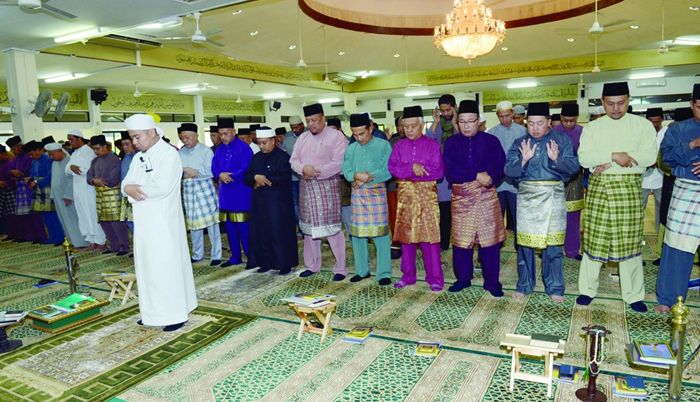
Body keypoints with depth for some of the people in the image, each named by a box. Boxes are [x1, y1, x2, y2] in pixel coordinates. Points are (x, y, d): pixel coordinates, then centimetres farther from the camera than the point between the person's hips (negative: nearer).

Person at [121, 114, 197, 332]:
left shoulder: (168, 154, -13)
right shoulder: (139, 157, 14)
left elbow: (162, 187, -24)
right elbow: (126, 183, 11)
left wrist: (134, 188, -10)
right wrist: (128, 188, -13)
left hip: (163, 222, -8)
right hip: (143, 221, 8)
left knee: (166, 267, -3)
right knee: (147, 266, 14)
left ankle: (176, 314, 9)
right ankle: (154, 311, 26)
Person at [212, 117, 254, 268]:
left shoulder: (243, 148, -8)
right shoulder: (220, 149, 13)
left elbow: (246, 169, -16)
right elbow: (214, 167, 7)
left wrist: (230, 176, -18)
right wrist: (220, 175, -14)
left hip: (241, 194, -7)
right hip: (225, 194, 7)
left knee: (244, 227, -5)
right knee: (230, 227, 12)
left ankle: (251, 257, 6)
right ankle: (235, 257, 23)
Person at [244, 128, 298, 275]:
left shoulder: (283, 157, -6)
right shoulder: (256, 157, 14)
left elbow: (284, 178, -17)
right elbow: (246, 178, 11)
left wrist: (263, 180, -10)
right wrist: (255, 177, -12)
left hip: (279, 202, -6)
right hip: (260, 202, 6)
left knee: (280, 233, -2)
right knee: (261, 233, 7)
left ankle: (285, 264, 8)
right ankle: (266, 262, 18)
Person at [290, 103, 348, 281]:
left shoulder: (336, 136, -7)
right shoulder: (302, 138, 12)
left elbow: (339, 163, -16)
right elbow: (293, 160, 7)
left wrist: (317, 171, -20)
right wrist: (304, 168, -15)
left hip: (328, 186, -6)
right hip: (307, 187, 6)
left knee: (332, 228, -5)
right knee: (309, 226, 13)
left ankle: (340, 268, 7)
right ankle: (312, 265, 26)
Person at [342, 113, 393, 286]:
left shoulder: (383, 145, -3)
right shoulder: (351, 149, 9)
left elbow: (387, 171, -12)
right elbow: (346, 171, 2)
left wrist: (365, 178, -13)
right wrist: (358, 176, -18)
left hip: (377, 192, -4)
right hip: (357, 194, 4)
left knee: (381, 233, -4)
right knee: (357, 232, 8)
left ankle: (384, 273, 5)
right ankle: (362, 270, 22)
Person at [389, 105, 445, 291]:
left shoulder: (433, 145, -1)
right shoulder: (399, 146, 7)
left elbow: (439, 171, -10)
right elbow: (393, 168, -6)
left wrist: (412, 171, -13)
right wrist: (413, 168, -21)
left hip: (427, 194, -3)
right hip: (405, 195, 3)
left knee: (430, 236, -2)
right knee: (406, 236, 8)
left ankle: (435, 278, 8)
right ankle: (408, 276, 20)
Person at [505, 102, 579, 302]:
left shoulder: (562, 140, 3)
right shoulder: (520, 143, 7)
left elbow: (574, 166, -5)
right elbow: (509, 170, -2)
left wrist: (556, 159, -22)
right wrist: (524, 160, -19)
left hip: (553, 195, -1)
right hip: (526, 195, 1)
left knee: (553, 243, 3)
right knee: (525, 241, 5)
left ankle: (555, 287, 17)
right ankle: (524, 285, 19)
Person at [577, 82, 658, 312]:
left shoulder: (643, 125, 5)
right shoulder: (592, 127, 7)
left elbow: (649, 156, -8)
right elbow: (584, 158, -6)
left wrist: (607, 162, -13)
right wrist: (614, 156, -18)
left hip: (629, 188, 0)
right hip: (598, 188, 1)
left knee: (630, 242, 5)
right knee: (594, 239, 3)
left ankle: (633, 295, 18)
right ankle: (587, 290, 17)